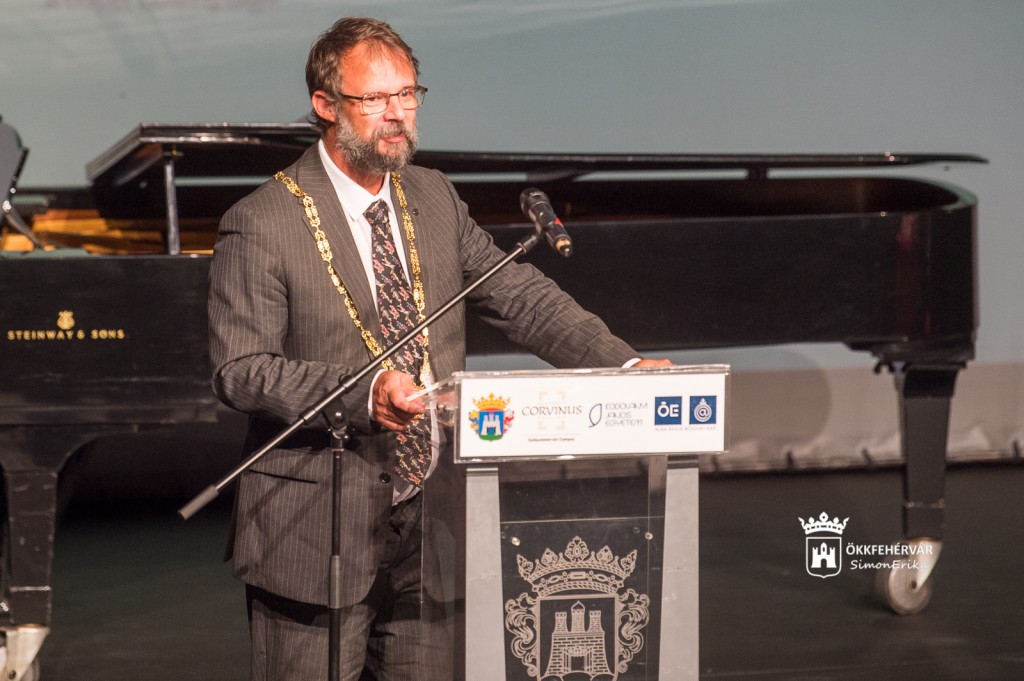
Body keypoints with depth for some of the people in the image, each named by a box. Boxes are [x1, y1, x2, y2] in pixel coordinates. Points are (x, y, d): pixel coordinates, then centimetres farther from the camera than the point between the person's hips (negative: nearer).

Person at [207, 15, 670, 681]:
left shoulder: (435, 199, 9)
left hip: (429, 520, 5)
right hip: (316, 534, -5)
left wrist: (622, 365, -7)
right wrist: (361, 394, -29)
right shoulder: (262, 224, -10)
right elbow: (240, 370, -15)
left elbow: (521, 295, 8)